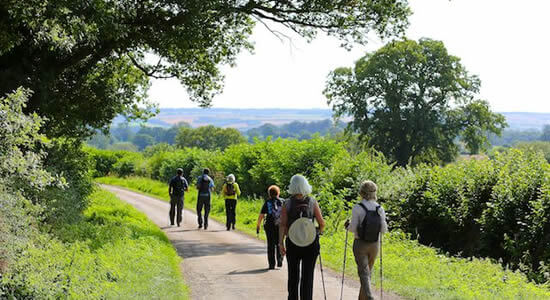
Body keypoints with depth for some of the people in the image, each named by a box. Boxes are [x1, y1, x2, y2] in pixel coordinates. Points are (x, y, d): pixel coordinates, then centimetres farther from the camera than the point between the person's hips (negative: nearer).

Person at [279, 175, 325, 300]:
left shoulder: (287, 204, -4)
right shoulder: (312, 202, -3)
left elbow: (282, 225, -10)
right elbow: (322, 223, -1)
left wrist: (280, 243, -7)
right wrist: (318, 233, 19)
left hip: (292, 243, 1)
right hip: (310, 244, -1)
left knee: (293, 275, 15)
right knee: (307, 276, 5)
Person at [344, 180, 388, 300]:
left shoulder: (357, 208, -13)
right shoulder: (380, 209, -2)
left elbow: (353, 228, -13)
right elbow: (383, 230, -1)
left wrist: (347, 225, 8)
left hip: (360, 244, -4)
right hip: (375, 245, 4)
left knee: (364, 273, -3)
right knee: (368, 271, 18)